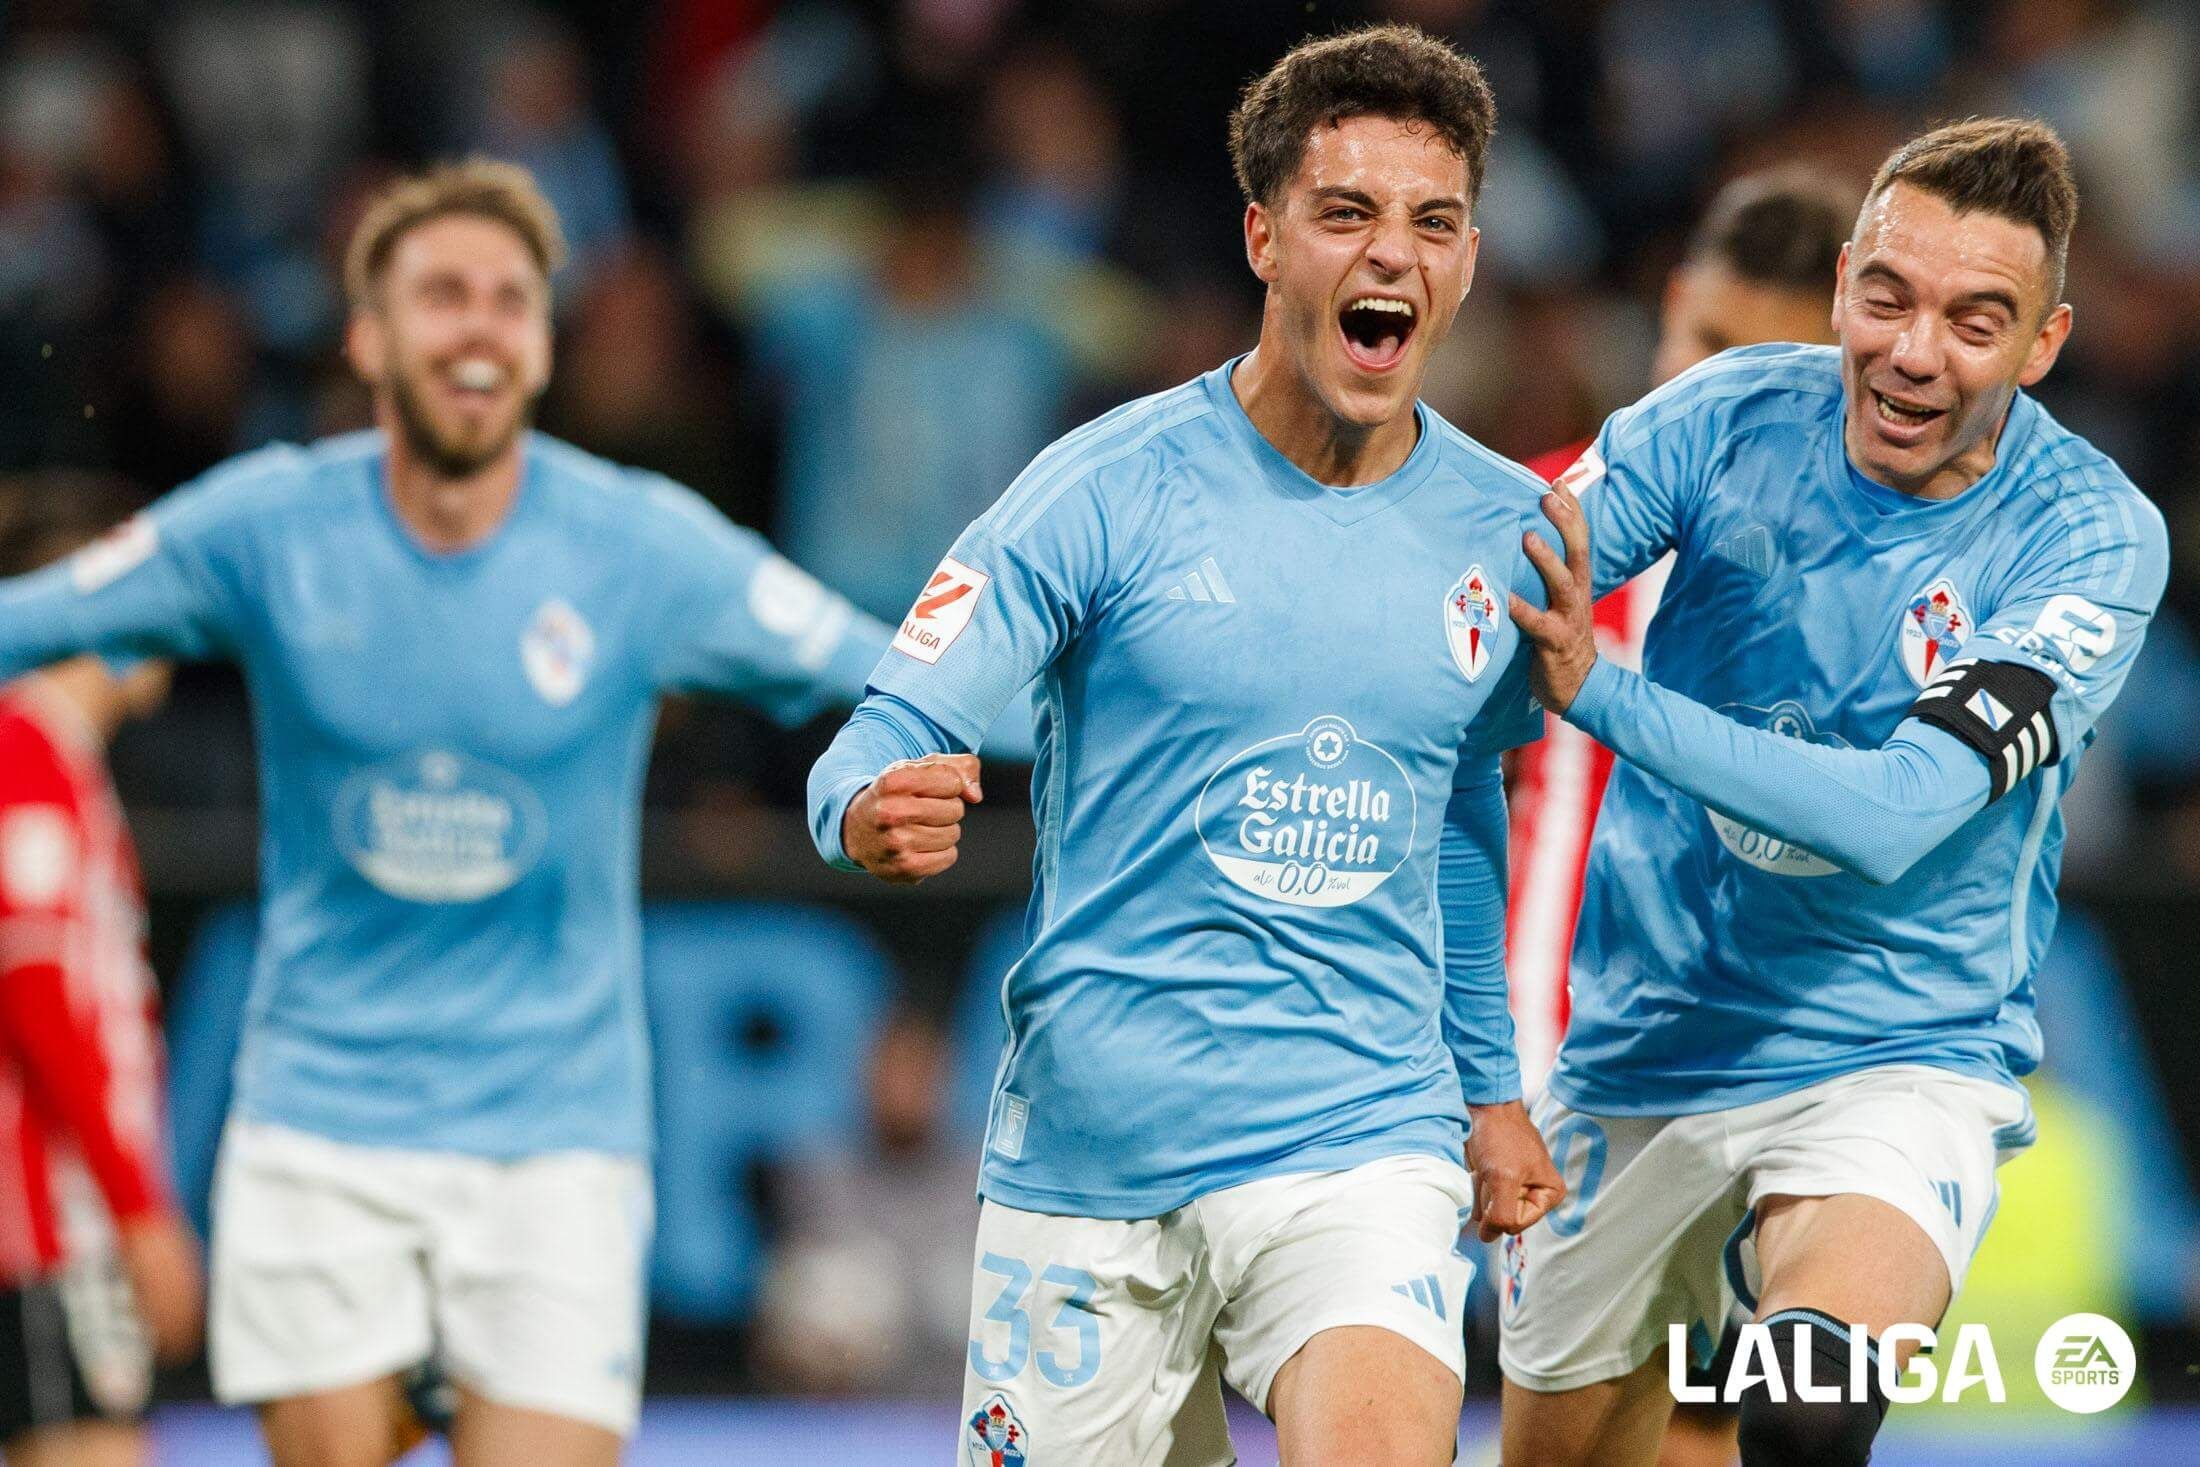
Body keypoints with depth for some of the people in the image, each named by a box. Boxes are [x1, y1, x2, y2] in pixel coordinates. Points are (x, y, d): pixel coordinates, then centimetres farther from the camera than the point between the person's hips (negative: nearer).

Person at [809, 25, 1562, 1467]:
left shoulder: (1505, 528, 5)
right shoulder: (1110, 490, -6)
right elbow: (891, 735, -9)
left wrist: (1492, 1089, 24)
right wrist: (877, 814, -33)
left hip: (1364, 1143, 1)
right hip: (1087, 1156, -1)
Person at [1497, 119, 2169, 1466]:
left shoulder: (2092, 538, -15)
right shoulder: (1731, 417, -7)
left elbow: (1892, 818, -25)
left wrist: (1600, 692, -33)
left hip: (1898, 1063, -4)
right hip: (1639, 1052, 4)